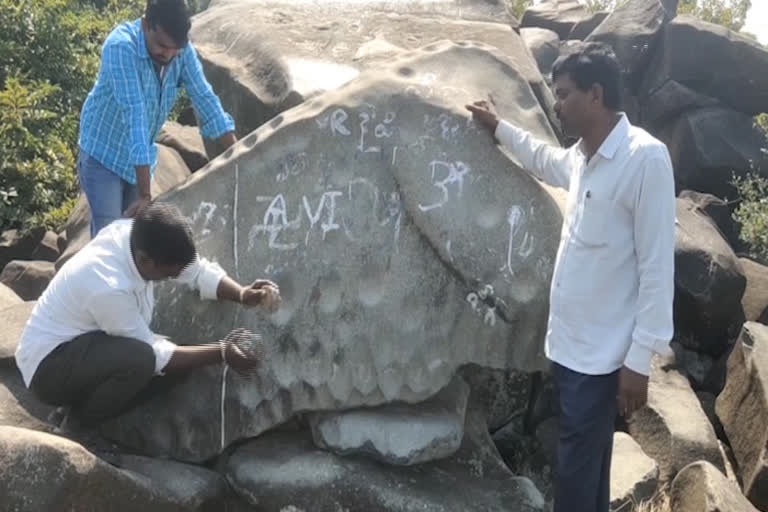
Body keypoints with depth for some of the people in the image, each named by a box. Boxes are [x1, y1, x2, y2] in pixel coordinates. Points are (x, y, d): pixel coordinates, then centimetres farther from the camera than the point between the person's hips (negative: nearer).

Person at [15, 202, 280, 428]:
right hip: (50, 364, -9)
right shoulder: (109, 287, -35)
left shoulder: (135, 234, -15)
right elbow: (155, 354, -24)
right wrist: (221, 354, -22)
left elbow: (198, 269, -4)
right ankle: (84, 431, -5)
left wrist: (243, 294, -21)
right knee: (140, 358, -31)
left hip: (82, 341, 9)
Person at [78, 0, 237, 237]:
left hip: (142, 158, 5)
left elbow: (205, 100, -9)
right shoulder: (121, 47, -30)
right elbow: (134, 115, -36)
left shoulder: (183, 50, -14)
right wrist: (145, 193, -39)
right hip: (104, 154, -5)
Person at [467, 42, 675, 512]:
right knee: (585, 468, 21)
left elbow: (658, 267, -19)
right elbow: (547, 162, 34)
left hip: (601, 355, -8)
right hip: (568, 345, 8)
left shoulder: (646, 158, -18)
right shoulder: (584, 156, 8)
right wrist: (498, 127, 38)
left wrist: (640, 360, -20)